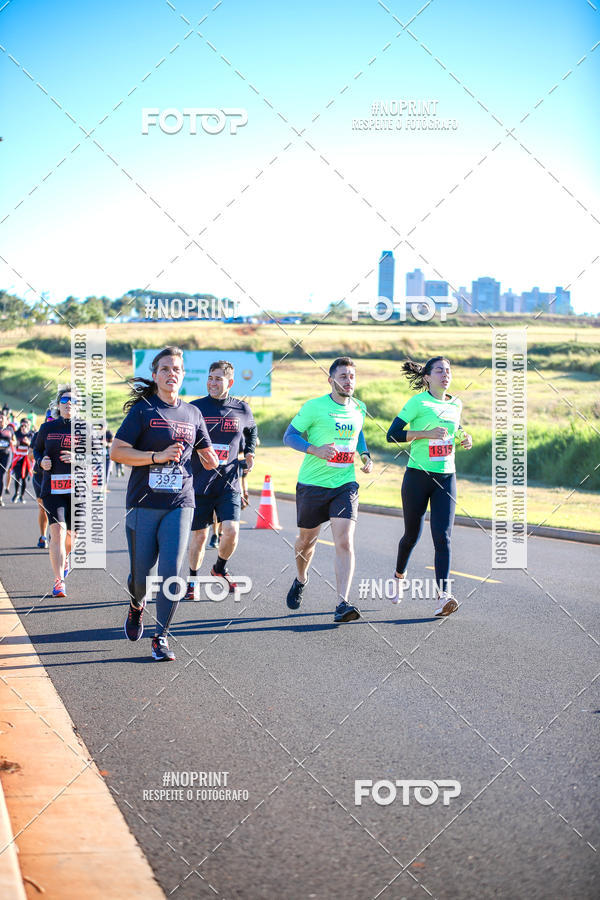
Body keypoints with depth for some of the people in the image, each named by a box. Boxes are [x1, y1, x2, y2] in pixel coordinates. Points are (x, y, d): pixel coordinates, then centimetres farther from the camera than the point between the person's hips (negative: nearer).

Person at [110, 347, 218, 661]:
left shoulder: (192, 413, 12)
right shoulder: (142, 410, -1)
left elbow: (207, 455, 26)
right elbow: (117, 451, -8)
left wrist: (213, 461, 6)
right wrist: (157, 457, -16)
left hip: (179, 504, 2)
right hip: (143, 503, -2)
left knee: (171, 572, -10)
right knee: (141, 574, 4)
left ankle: (161, 636, 3)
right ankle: (137, 605, 39)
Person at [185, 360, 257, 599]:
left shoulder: (242, 409, 2)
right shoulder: (195, 408, -3)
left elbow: (251, 430, 25)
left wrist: (249, 453, 11)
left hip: (229, 483, 1)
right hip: (199, 483, -1)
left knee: (231, 530, -13)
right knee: (199, 535, 5)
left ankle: (220, 568, 16)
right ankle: (193, 580, 26)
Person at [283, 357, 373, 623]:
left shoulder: (359, 408, 7)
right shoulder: (314, 407, -9)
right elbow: (289, 436, -7)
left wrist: (365, 455, 8)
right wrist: (315, 449, -23)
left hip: (345, 484, 2)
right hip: (312, 483, -2)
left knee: (345, 542, -15)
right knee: (306, 539, 15)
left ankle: (342, 604, -19)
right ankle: (301, 579, 47)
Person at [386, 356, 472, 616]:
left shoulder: (455, 404, 8)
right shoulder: (418, 402, -8)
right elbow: (392, 435, -14)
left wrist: (465, 439, 6)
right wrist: (426, 433, -23)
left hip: (446, 478, 3)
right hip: (418, 476, -3)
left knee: (442, 537, -10)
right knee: (412, 534, 11)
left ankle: (443, 596, -17)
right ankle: (400, 575, 41)